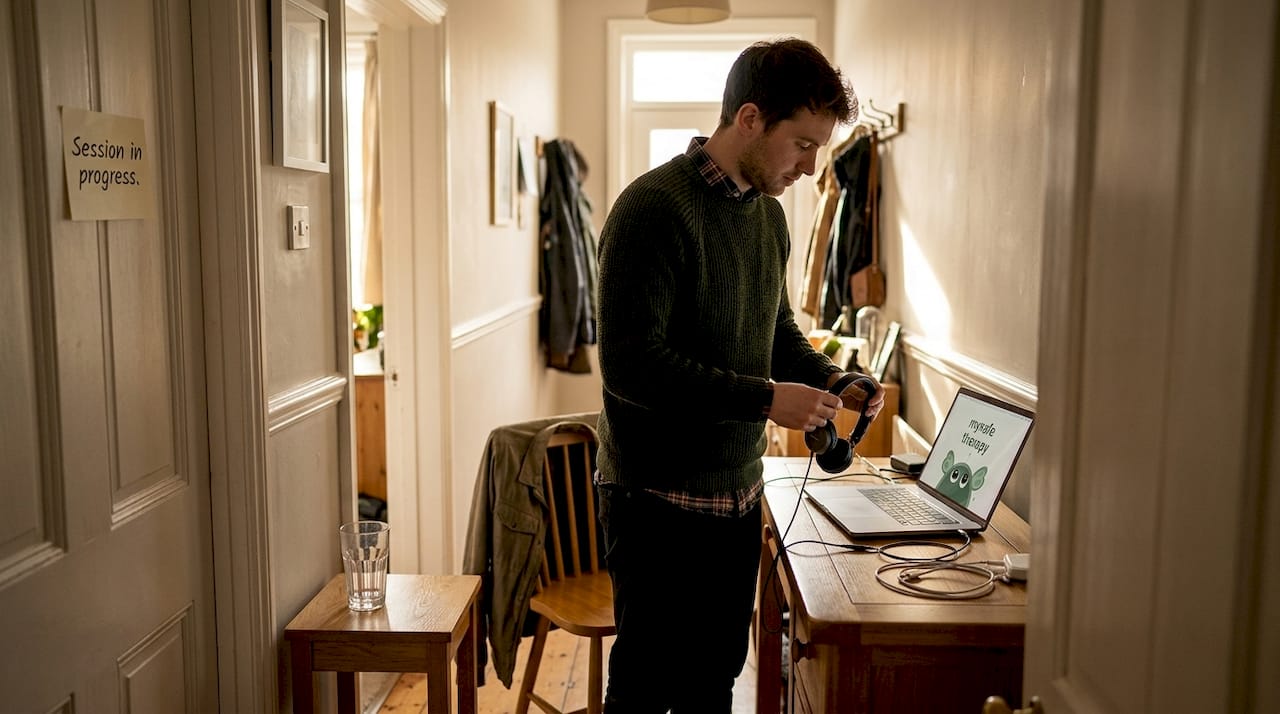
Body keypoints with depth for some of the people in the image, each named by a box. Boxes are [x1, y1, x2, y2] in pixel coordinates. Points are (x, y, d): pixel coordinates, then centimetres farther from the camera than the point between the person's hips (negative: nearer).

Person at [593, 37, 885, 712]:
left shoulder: (768, 214, 10)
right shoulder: (653, 208, -17)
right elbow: (631, 363, -24)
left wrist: (830, 379, 1)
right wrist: (765, 399, -24)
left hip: (737, 492, 8)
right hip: (659, 499, -8)